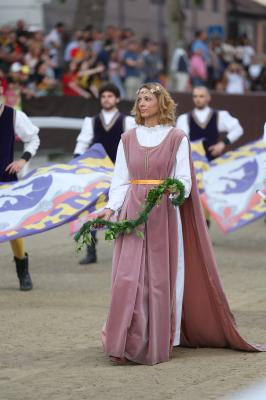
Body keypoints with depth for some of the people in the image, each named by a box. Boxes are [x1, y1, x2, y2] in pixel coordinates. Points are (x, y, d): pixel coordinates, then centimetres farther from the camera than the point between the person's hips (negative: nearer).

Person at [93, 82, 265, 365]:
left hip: (164, 215, -2)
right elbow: (121, 180, 9)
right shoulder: (128, 139, 10)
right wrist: (110, 209, -6)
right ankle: (124, 343, -6)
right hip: (133, 213, 2)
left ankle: (160, 341, 7)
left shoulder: (176, 138, 2)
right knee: (128, 277, -6)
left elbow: (184, 179, -2)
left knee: (162, 277, -1)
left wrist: (174, 192, -23)